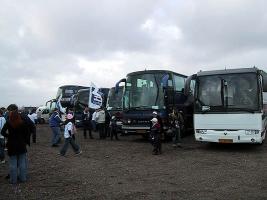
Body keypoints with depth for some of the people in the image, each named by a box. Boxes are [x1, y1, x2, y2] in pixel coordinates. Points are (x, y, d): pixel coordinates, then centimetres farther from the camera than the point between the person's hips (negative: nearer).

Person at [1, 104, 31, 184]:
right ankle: (23, 178, 19)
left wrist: (9, 136, -2)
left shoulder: (9, 122, -11)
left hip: (12, 145, -2)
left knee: (13, 163, 8)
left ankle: (13, 179, 14)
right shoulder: (23, 120, -5)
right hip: (22, 144, 2)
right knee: (22, 162, 12)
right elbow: (27, 132, -4)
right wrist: (26, 141, 4)